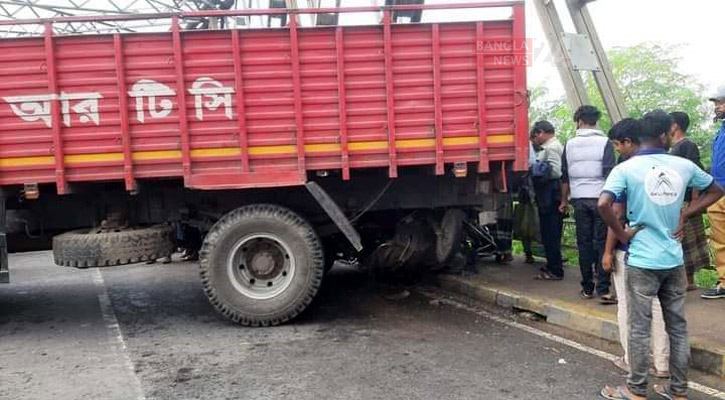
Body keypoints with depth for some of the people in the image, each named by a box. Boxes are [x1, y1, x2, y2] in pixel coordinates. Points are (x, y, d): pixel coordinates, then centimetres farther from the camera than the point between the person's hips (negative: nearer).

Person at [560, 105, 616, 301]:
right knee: (602, 242, 0)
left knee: (584, 243, 8)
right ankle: (603, 289, -5)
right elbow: (609, 174, -10)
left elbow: (565, 176, 11)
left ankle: (587, 288, 11)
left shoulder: (570, 144, 6)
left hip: (579, 199, 3)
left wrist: (564, 200, 20)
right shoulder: (605, 143, -3)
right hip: (600, 198, -3)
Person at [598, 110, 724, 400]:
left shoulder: (626, 168, -10)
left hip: (642, 261, -4)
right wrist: (684, 216, 11)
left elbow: (603, 204, -24)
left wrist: (622, 234, -9)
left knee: (639, 328, 5)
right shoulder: (684, 166, 2)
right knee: (678, 326, 14)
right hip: (674, 259, 4)